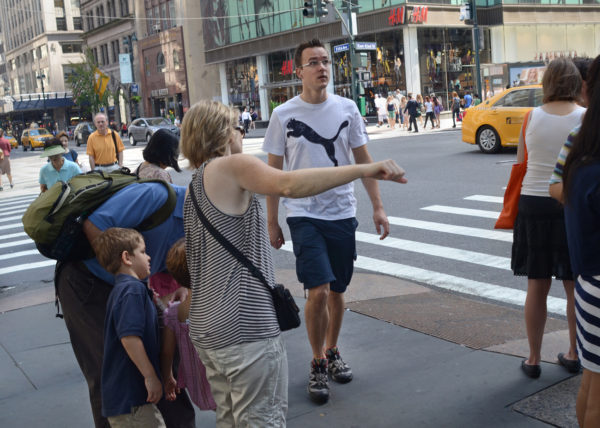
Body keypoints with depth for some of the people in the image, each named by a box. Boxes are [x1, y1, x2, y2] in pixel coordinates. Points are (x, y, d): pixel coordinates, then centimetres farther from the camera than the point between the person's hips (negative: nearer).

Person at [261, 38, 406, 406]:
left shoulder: (347, 109, 4)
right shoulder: (284, 115, -3)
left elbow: (363, 160, 9)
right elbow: (274, 171, 2)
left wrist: (378, 206, 3)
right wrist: (272, 222, 1)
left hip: (342, 213, 3)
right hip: (304, 215, -3)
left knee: (337, 291, 12)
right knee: (318, 292, -13)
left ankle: (332, 352, 34)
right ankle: (318, 364, 8)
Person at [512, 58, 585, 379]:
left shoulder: (532, 117, -2)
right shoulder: (585, 117, -6)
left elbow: (521, 164, 3)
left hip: (534, 204, 1)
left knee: (537, 287, 10)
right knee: (575, 287, 13)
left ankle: (533, 359, 17)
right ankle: (574, 355, 25)